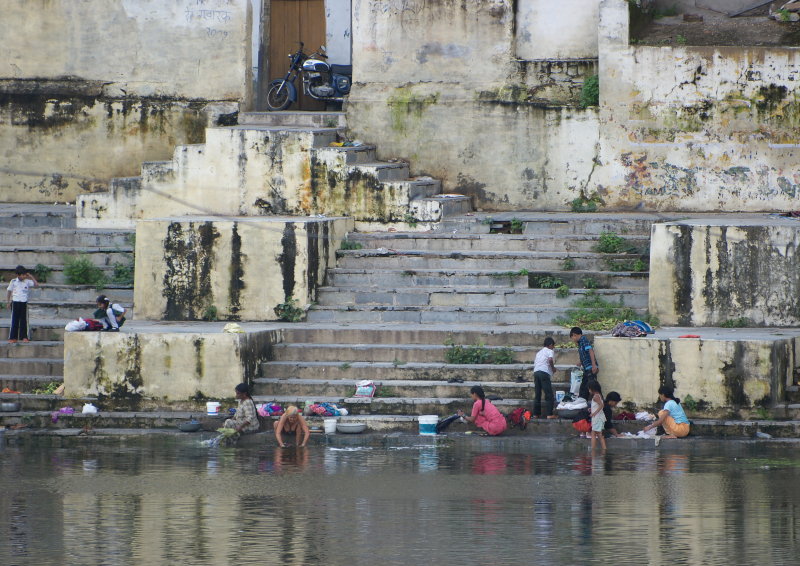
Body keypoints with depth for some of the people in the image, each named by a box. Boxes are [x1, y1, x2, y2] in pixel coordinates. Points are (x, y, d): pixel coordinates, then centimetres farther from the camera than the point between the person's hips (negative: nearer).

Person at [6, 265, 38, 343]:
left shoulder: (27, 281, 4)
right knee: (14, 320, 0)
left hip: (24, 302, 1)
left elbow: (36, 284, -2)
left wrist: (31, 276, -1)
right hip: (15, 302, -1)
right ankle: (13, 337, 4)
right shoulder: (13, 281, 0)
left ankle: (24, 337, 9)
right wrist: (8, 302, 4)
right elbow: (9, 292, 7)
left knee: (24, 320, 3)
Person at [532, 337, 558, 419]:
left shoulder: (539, 352, 27)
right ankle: (549, 414, -11)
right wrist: (553, 368, 0)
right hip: (544, 372, -7)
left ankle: (536, 414, 13)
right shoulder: (549, 351, 5)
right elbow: (550, 360, -16)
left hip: (536, 372, 7)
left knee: (537, 394, 12)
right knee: (549, 395, -5)